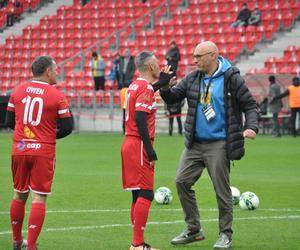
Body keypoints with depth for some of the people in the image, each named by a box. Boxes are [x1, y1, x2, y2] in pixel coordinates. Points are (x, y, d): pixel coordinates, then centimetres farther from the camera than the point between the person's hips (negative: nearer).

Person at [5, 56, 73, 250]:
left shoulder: (18, 91, 5)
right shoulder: (56, 96, -8)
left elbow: (9, 121, 12)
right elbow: (67, 127, -4)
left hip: (19, 149, 4)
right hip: (44, 151, -4)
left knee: (19, 195, 16)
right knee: (39, 199, -1)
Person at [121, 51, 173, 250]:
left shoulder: (135, 85, 14)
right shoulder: (145, 88, -13)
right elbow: (141, 121, -21)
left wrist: (162, 80, 29)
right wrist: (151, 152, -21)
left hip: (130, 144, 10)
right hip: (139, 146, -10)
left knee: (138, 195, 12)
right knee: (145, 195, -9)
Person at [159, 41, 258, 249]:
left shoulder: (231, 79, -7)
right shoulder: (193, 79, 7)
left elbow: (250, 105, -4)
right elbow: (172, 98, 11)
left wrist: (251, 127, -20)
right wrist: (164, 87, -11)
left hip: (218, 144, -6)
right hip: (195, 143, 6)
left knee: (222, 189, -1)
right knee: (182, 181, 3)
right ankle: (194, 229, 15)